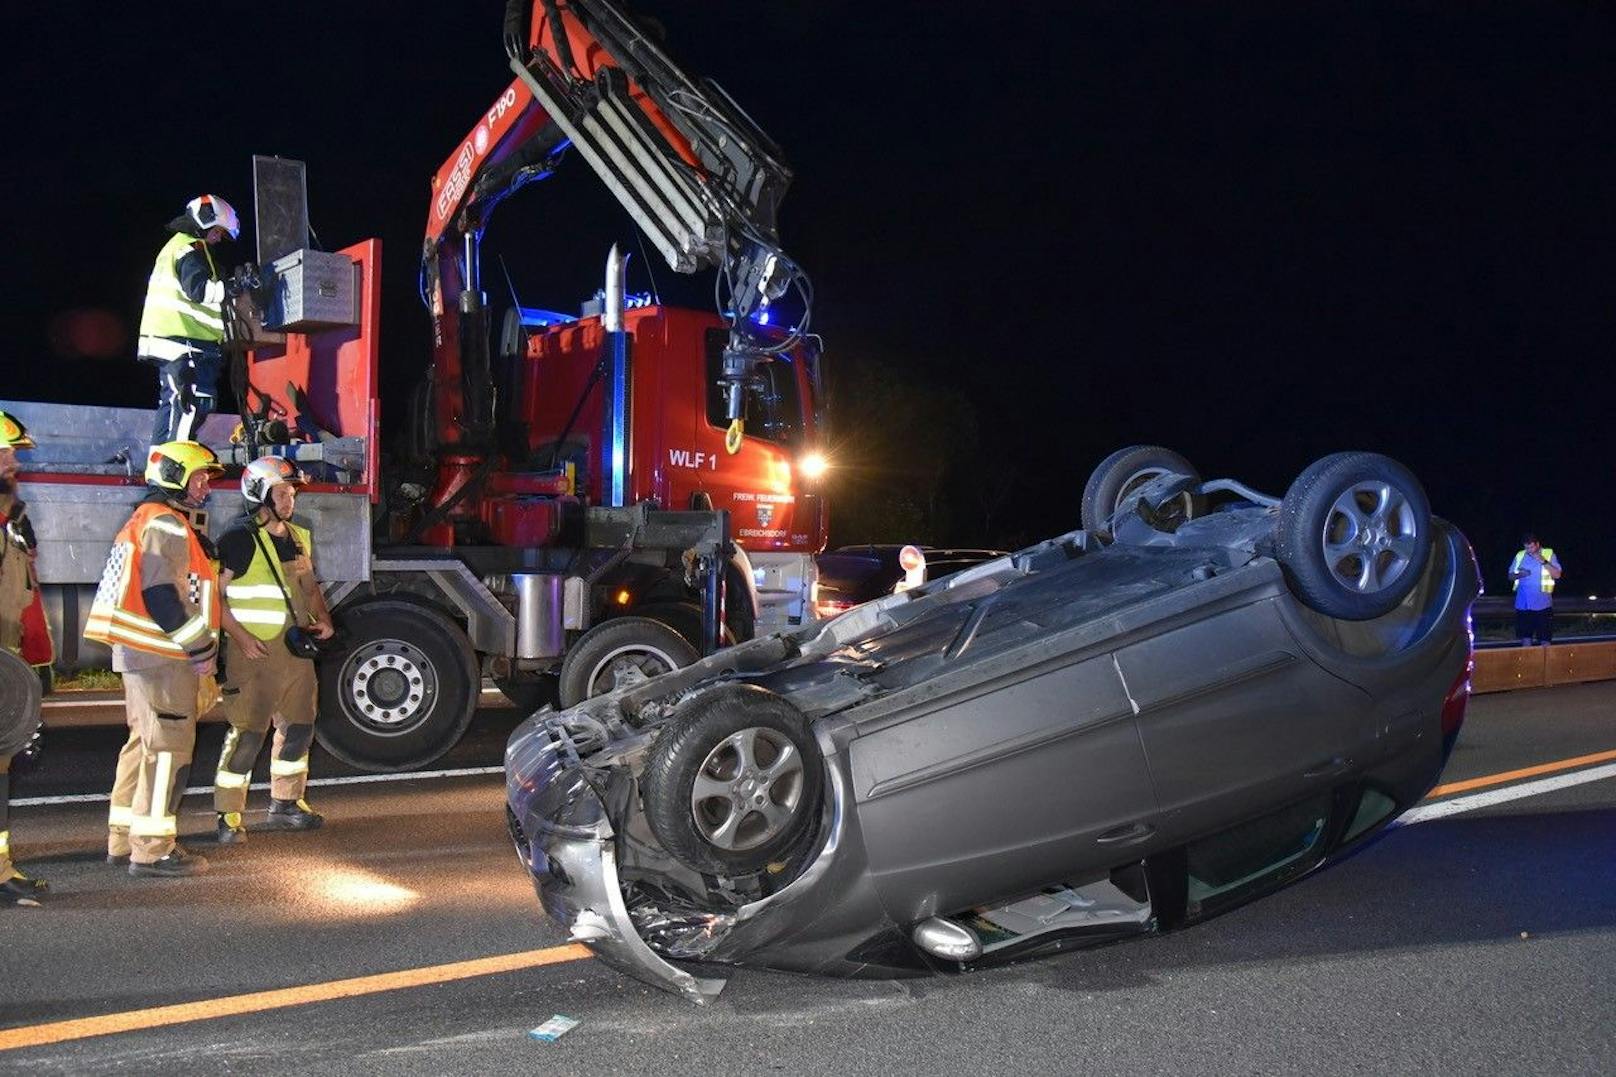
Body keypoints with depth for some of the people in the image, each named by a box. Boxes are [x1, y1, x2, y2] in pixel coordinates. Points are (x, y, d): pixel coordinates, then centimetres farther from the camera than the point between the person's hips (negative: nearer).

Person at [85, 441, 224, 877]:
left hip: (137, 651, 11)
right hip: (161, 655, -11)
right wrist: (201, 648, -18)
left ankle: (123, 839, 23)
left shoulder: (146, 520, 20)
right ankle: (152, 849, -5)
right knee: (169, 747, -7)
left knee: (144, 742, 16)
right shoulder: (166, 525, -14)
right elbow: (163, 596, -22)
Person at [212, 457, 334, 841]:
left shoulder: (299, 537, 13)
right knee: (248, 733, -5)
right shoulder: (239, 538, -11)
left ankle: (286, 804, 28)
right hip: (255, 651, -8)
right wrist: (241, 637, -19)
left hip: (295, 649, 8)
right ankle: (229, 814, 4)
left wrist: (322, 618, 7)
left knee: (298, 726, 14)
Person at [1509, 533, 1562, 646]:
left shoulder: (1549, 554, 1)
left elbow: (1557, 575, -8)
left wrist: (1544, 562, -19)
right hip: (1523, 604, 3)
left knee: (1545, 638, -1)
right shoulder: (1520, 555, 9)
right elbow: (1510, 576, 12)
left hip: (1542, 604, -3)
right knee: (1525, 637, 6)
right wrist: (1518, 575, -10)